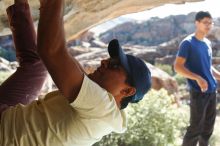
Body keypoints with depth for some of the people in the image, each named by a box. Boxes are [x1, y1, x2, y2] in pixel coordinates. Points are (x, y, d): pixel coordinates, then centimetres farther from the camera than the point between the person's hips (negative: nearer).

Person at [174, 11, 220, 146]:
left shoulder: (208, 43, 12)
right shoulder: (188, 43, -11)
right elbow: (178, 67, -16)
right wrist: (198, 78, -27)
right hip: (198, 92, -7)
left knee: (208, 127, 14)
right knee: (196, 128, -2)